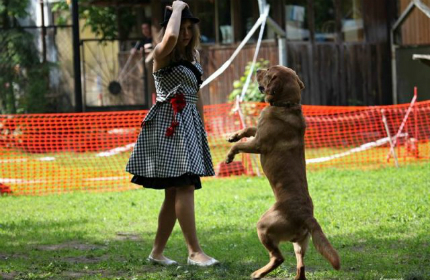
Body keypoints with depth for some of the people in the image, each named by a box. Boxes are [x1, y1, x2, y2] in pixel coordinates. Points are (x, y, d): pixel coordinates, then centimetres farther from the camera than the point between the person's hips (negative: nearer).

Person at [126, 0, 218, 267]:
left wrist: (202, 129, 20)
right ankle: (195, 252, -17)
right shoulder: (162, 54, -6)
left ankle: (157, 252, 14)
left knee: (175, 192, 8)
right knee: (185, 187, -15)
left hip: (189, 125, 8)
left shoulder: (193, 57, 17)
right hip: (169, 125, -8)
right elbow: (171, 36, -30)